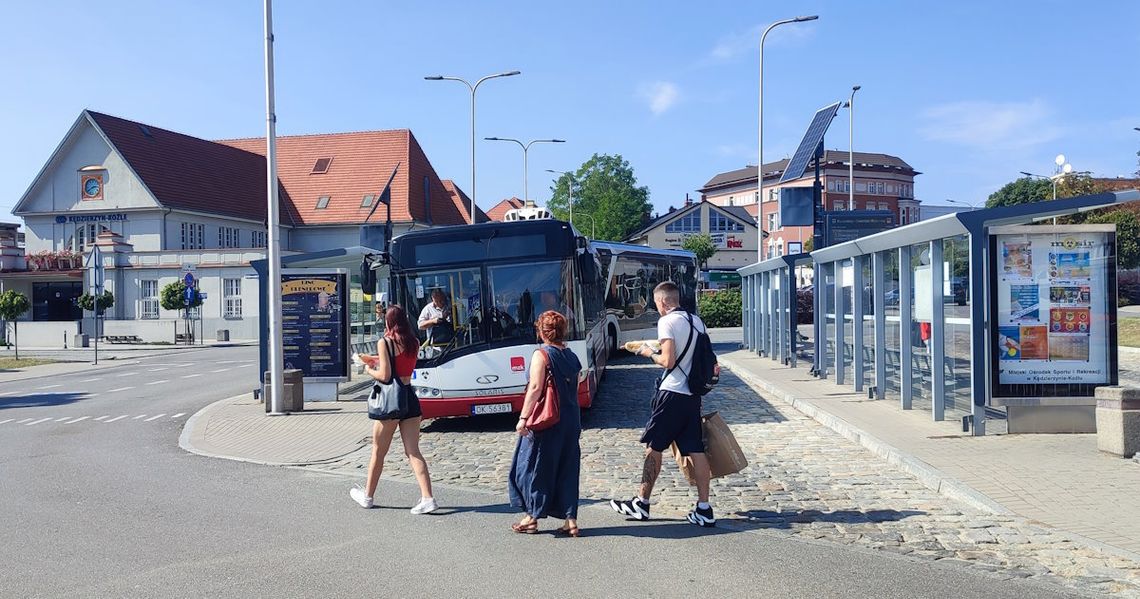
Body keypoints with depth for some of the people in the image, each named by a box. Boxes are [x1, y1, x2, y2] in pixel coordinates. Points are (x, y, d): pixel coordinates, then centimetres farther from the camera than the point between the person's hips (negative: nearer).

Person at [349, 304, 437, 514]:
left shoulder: (384, 343, -10)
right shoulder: (414, 343, 6)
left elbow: (385, 375, -15)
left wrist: (369, 369, 4)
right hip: (410, 398, 5)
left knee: (378, 452, 11)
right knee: (413, 451, 5)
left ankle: (367, 496, 28)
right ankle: (427, 498, -5)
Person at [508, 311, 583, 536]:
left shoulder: (541, 355, -11)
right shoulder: (572, 356, 9)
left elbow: (535, 388, -17)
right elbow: (575, 389, 12)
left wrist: (523, 418, -15)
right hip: (571, 421, 6)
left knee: (532, 466, 7)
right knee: (567, 468, 11)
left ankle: (531, 517, 15)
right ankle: (570, 519, 11)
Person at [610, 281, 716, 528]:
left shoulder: (667, 322, -11)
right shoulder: (697, 321, 12)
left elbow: (668, 361, -18)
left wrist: (650, 353, -1)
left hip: (671, 393, -7)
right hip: (693, 395, 7)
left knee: (653, 447, 5)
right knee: (696, 450, 6)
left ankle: (641, 504, 14)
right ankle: (704, 509, 6)